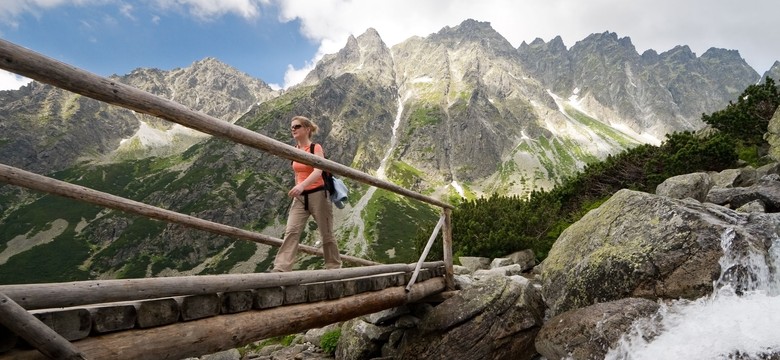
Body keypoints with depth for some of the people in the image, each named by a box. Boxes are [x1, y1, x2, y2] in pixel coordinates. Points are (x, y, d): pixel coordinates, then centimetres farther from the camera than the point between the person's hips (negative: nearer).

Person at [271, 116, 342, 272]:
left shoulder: (316, 148, -9)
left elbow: (318, 171, -26)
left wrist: (302, 185, -42)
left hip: (317, 195, -5)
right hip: (300, 197, 5)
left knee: (326, 234, 5)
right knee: (291, 231, -11)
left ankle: (334, 266, 22)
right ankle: (280, 269, -16)